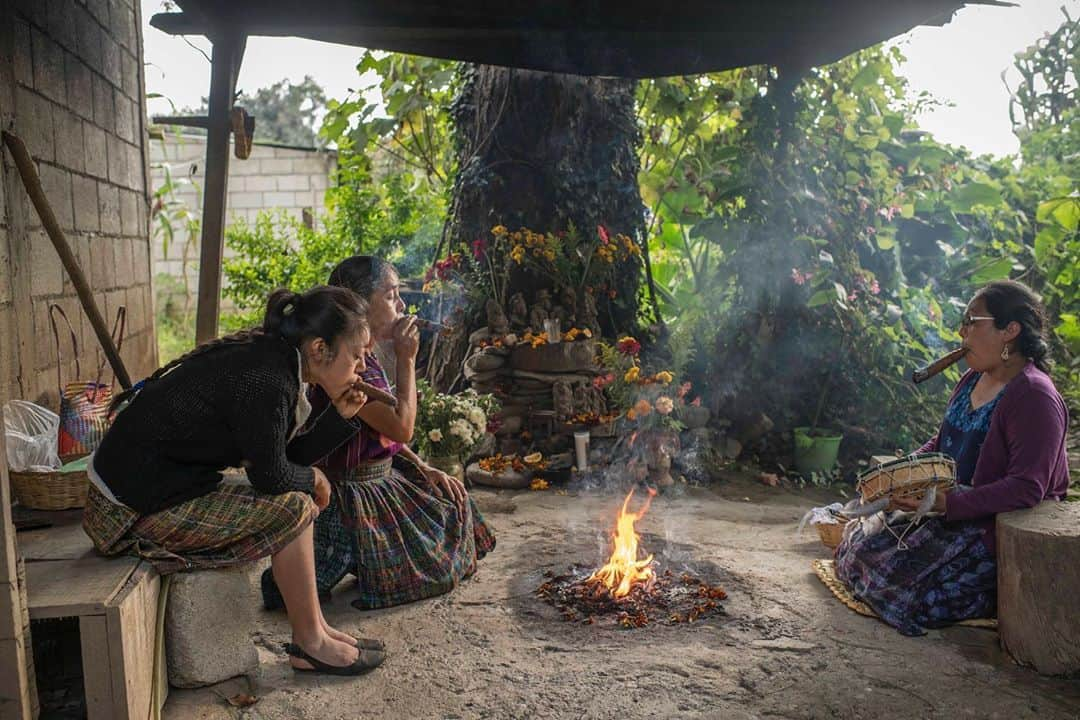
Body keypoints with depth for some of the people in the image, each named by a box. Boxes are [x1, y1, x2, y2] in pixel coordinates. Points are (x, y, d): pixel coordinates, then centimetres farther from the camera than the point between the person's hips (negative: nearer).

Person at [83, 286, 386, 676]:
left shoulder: (268, 359, 5)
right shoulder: (266, 381, -25)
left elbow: (289, 455, 9)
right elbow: (272, 475, -18)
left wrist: (340, 415, -1)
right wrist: (313, 478, 0)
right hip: (140, 508, -10)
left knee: (292, 497, 11)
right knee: (292, 506, -12)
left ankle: (316, 627, 16)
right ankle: (309, 644, 2)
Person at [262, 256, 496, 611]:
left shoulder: (365, 360, 7)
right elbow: (401, 428, -26)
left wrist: (424, 469, 6)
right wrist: (407, 359, -20)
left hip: (380, 478, 10)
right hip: (353, 495, -10)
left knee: (450, 494, 20)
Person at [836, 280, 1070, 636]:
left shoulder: (1035, 398, -19)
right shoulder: (973, 379, 10)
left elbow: (1026, 489, -26)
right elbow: (941, 443, 19)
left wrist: (948, 503, -33)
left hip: (996, 523, -8)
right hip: (948, 506, 8)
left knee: (902, 580, -18)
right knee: (863, 546, -3)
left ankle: (997, 596, 5)